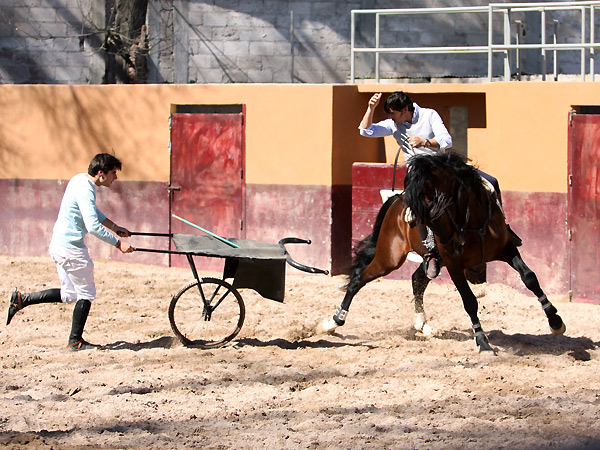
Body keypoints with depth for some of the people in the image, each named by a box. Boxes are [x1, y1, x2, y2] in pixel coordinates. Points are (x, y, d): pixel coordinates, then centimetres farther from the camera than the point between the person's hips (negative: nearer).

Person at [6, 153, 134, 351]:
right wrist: (118, 243, -22)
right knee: (86, 294, 4)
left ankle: (21, 299, 16)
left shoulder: (80, 179, 10)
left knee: (68, 295, 17)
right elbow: (93, 227, -28)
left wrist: (115, 227, 29)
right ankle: (75, 341, 12)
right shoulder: (85, 190, -21)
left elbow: (93, 212, 28)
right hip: (71, 248, -10)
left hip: (59, 245, 10)